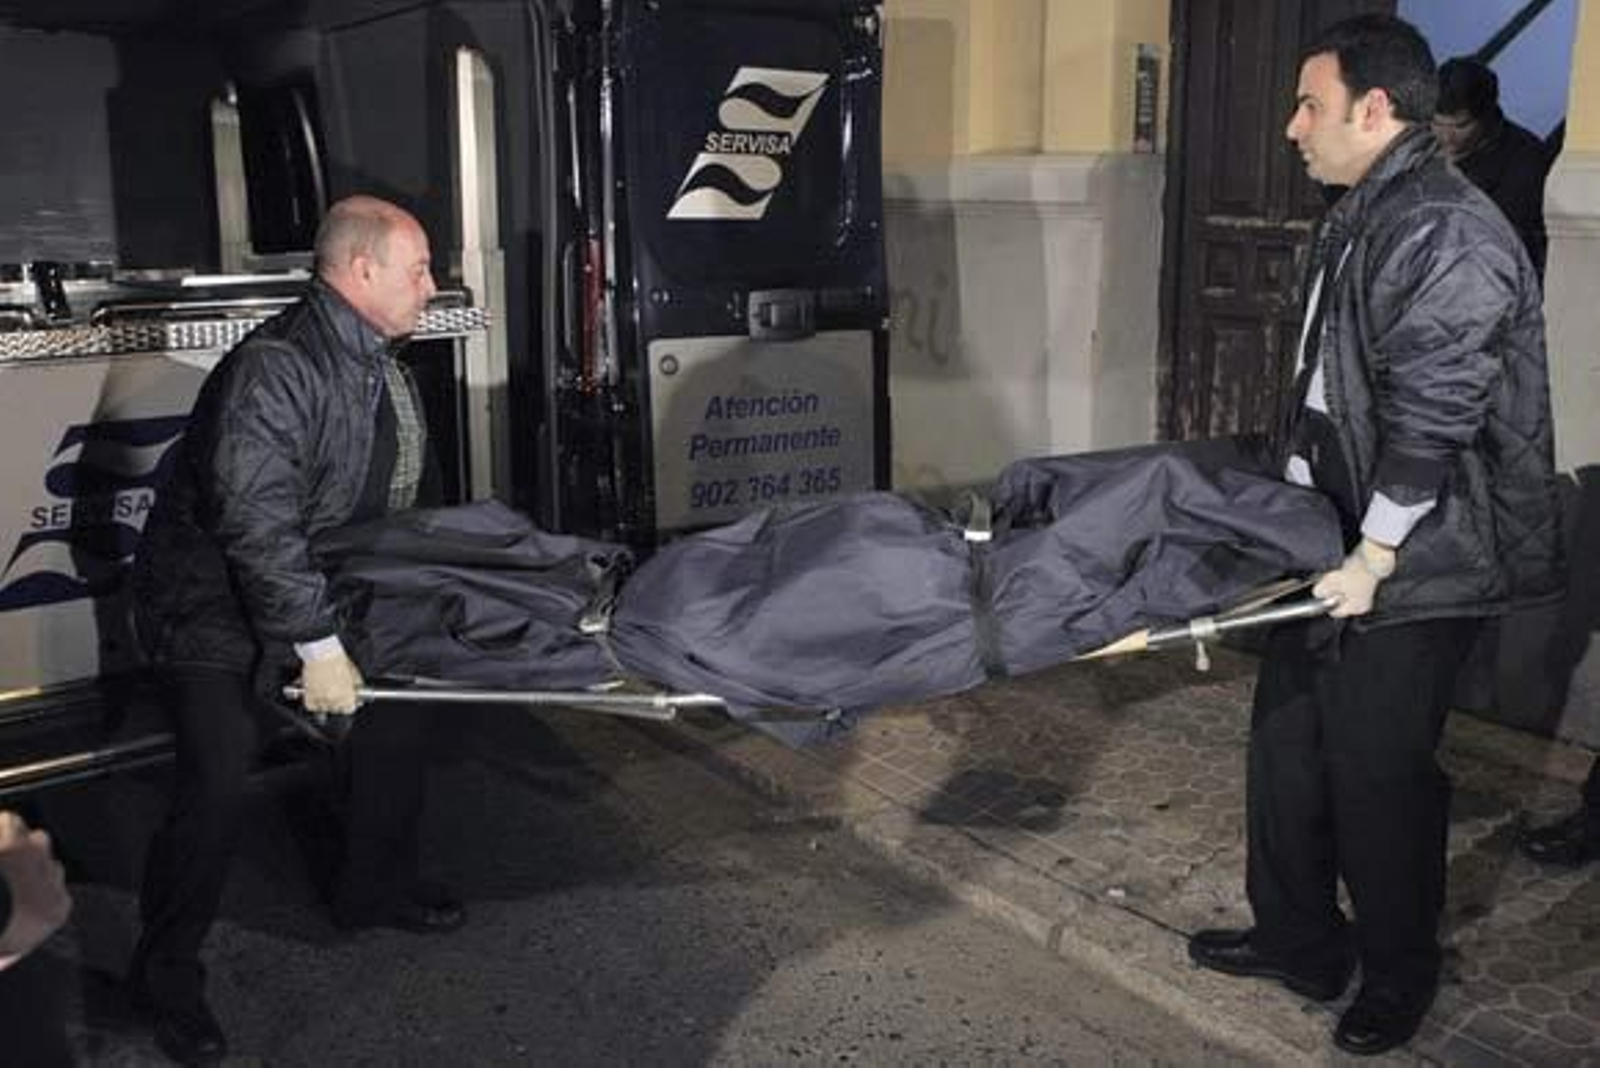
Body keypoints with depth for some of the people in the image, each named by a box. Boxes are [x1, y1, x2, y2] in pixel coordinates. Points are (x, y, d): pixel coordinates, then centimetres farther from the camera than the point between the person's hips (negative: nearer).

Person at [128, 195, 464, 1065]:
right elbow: (257, 524, -34)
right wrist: (318, 646, -33)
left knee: (394, 715, 13)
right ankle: (166, 970, 9)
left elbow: (415, 492, 12)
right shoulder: (275, 367, -28)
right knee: (218, 786, -12)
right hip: (217, 605, -9)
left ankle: (375, 887, 34)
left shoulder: (381, 366, 2)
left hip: (322, 590, 9)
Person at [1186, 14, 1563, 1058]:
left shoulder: (1450, 235, -19)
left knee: (1379, 770, 3)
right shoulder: (1360, 220, 13)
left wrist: (1375, 556, -21)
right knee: (1288, 741, 16)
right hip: (1333, 539, 10)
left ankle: (1399, 973, 25)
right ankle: (1298, 941, 33)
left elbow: (1431, 419, -24)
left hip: (1411, 563, -10)